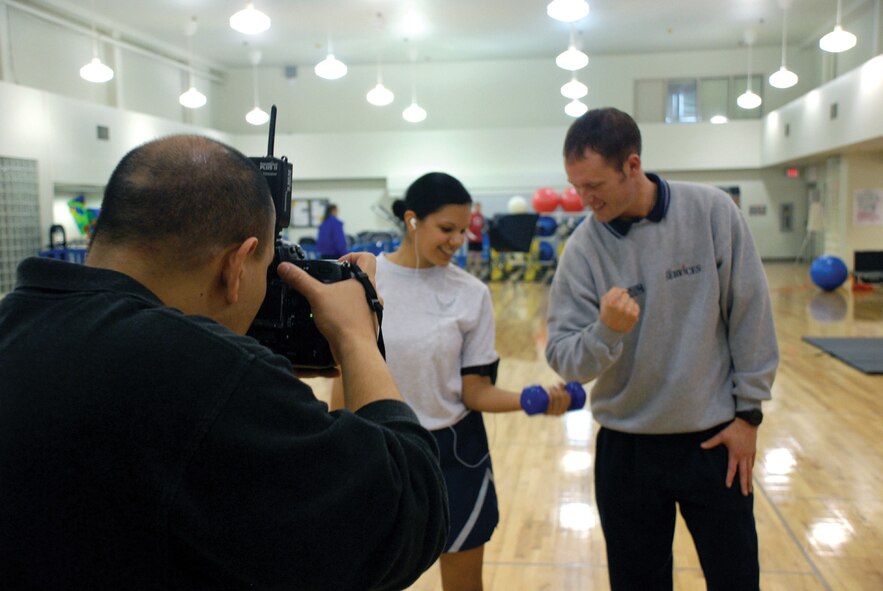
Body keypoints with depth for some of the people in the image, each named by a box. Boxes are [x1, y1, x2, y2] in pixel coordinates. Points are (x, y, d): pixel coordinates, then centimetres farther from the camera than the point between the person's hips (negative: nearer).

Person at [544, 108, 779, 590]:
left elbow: (751, 316, -3)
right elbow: (563, 358, -10)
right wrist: (606, 331, -30)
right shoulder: (583, 247, -9)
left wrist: (749, 411, -1)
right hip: (625, 447, 1)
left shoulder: (711, 211, -11)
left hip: (714, 440, 0)